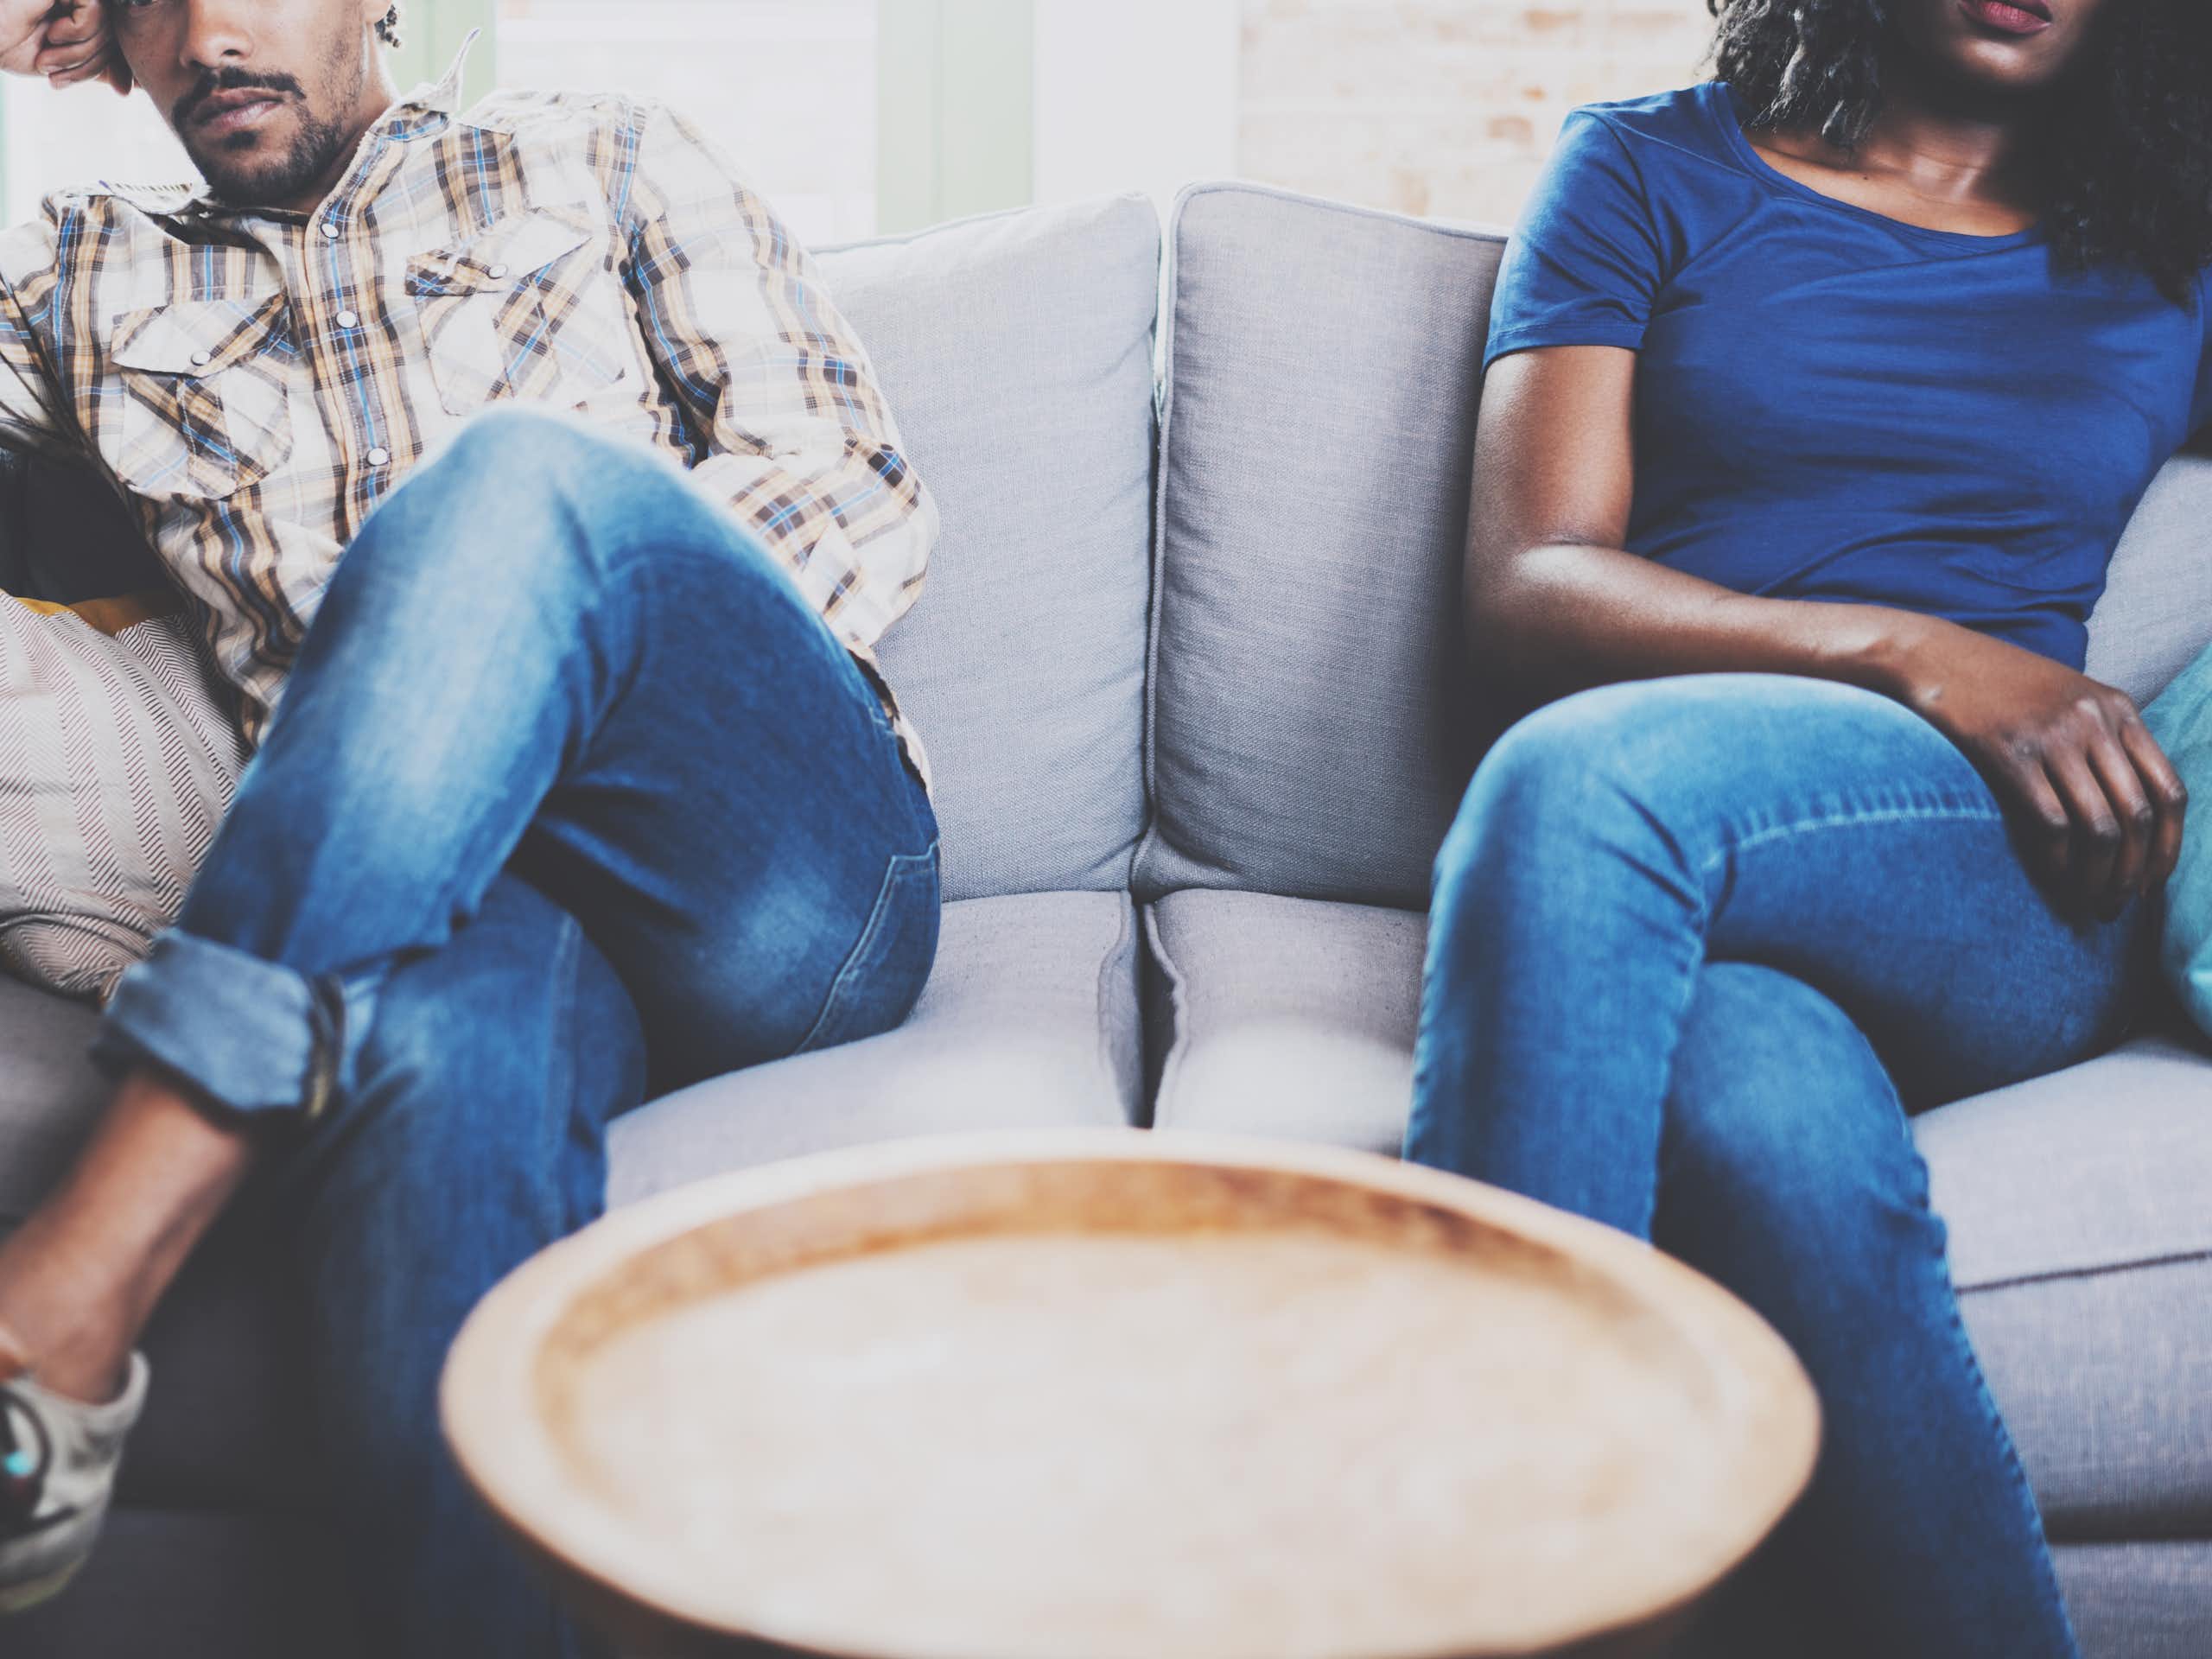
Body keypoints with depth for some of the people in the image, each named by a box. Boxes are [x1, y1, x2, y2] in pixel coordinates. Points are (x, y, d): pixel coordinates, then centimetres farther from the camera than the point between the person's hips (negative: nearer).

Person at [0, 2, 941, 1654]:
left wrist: (634, 676, -8)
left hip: (786, 864, 0)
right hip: (440, 908, 1)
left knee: (518, 474, -31)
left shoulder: (600, 164, 22)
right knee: (441, 1033, -38)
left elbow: (866, 497, 11)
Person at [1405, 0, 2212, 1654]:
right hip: (1689, 889, 0)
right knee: (1776, 1129, -38)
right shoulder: (1650, 170, 17)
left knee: (1588, 777, -34)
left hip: (2020, 901, 0)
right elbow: (1522, 593, 3)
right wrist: (1922, 659, -9)